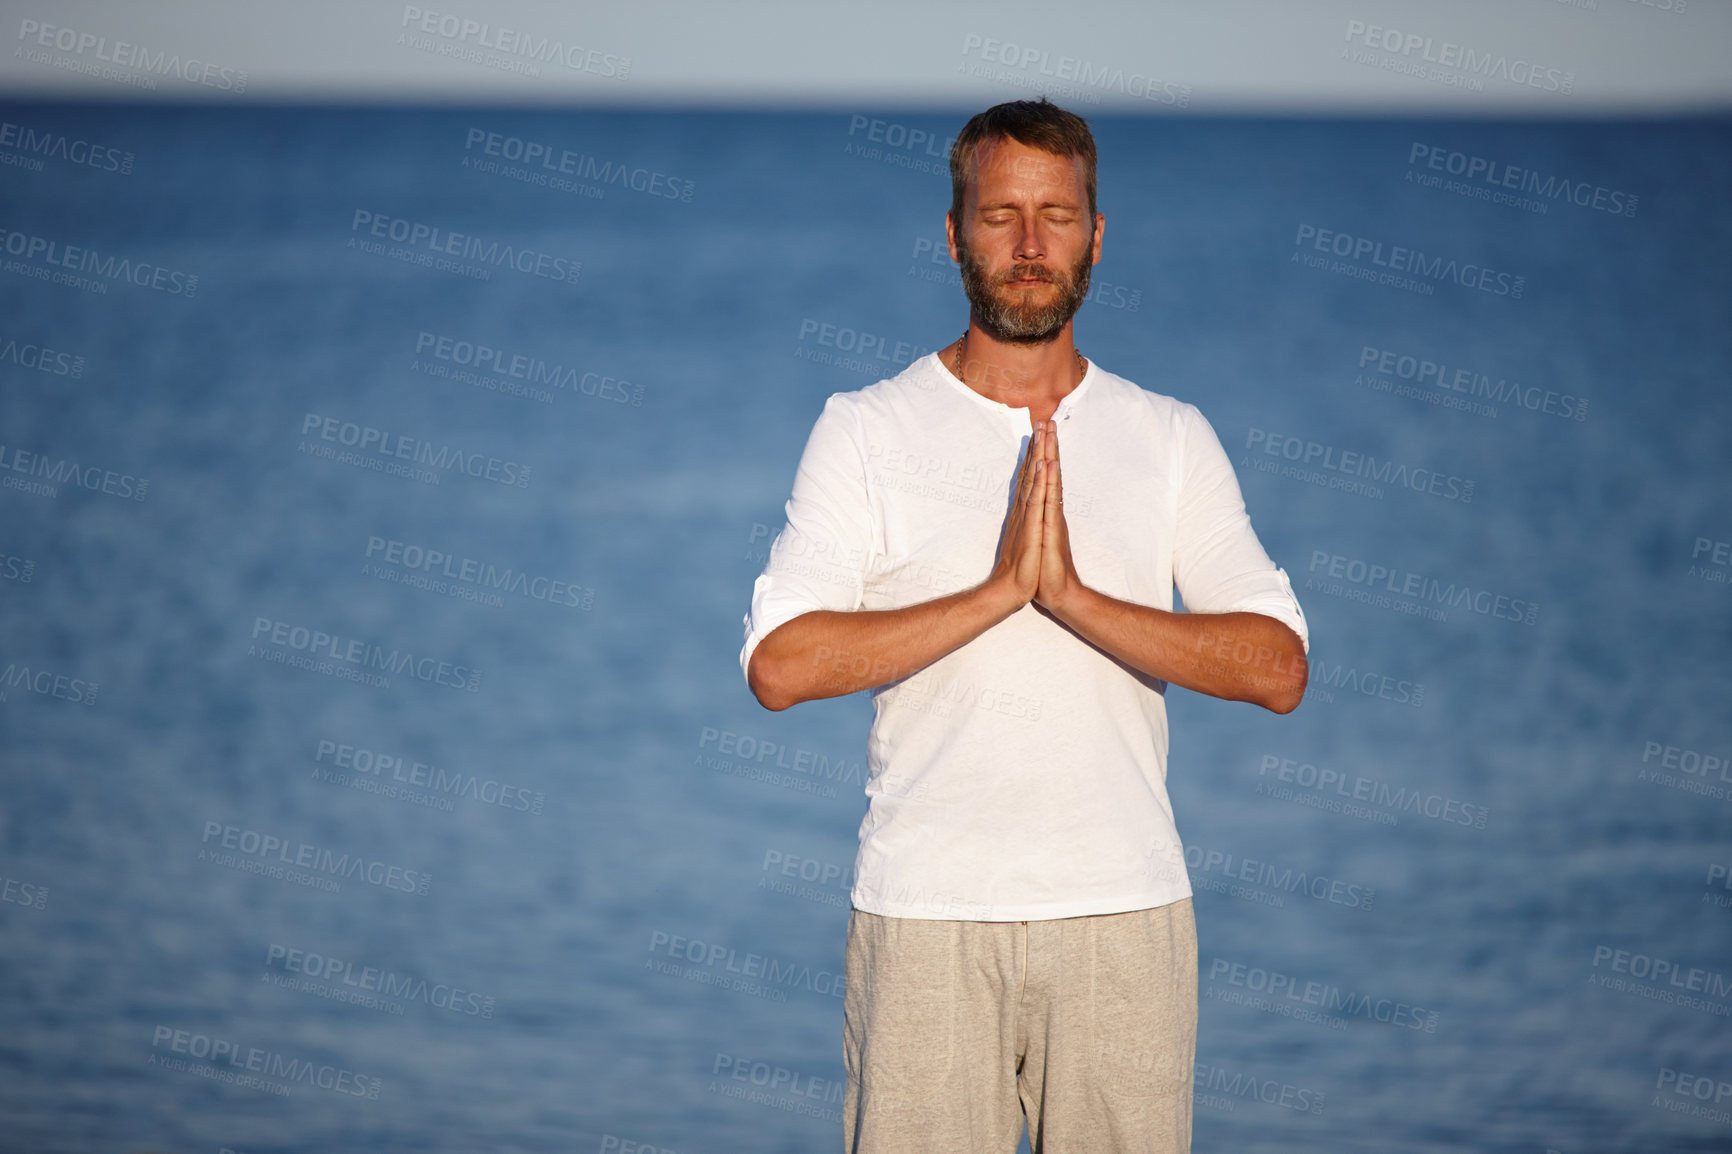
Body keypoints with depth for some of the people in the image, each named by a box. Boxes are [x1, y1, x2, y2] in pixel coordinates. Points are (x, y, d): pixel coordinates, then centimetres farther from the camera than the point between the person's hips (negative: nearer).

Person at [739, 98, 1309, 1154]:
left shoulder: (1173, 440, 8)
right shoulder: (865, 431, 3)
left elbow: (1277, 668, -2)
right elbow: (780, 665, -8)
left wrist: (1076, 596, -14)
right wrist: (999, 590, -15)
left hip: (1125, 909, 1)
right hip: (924, 909, -1)